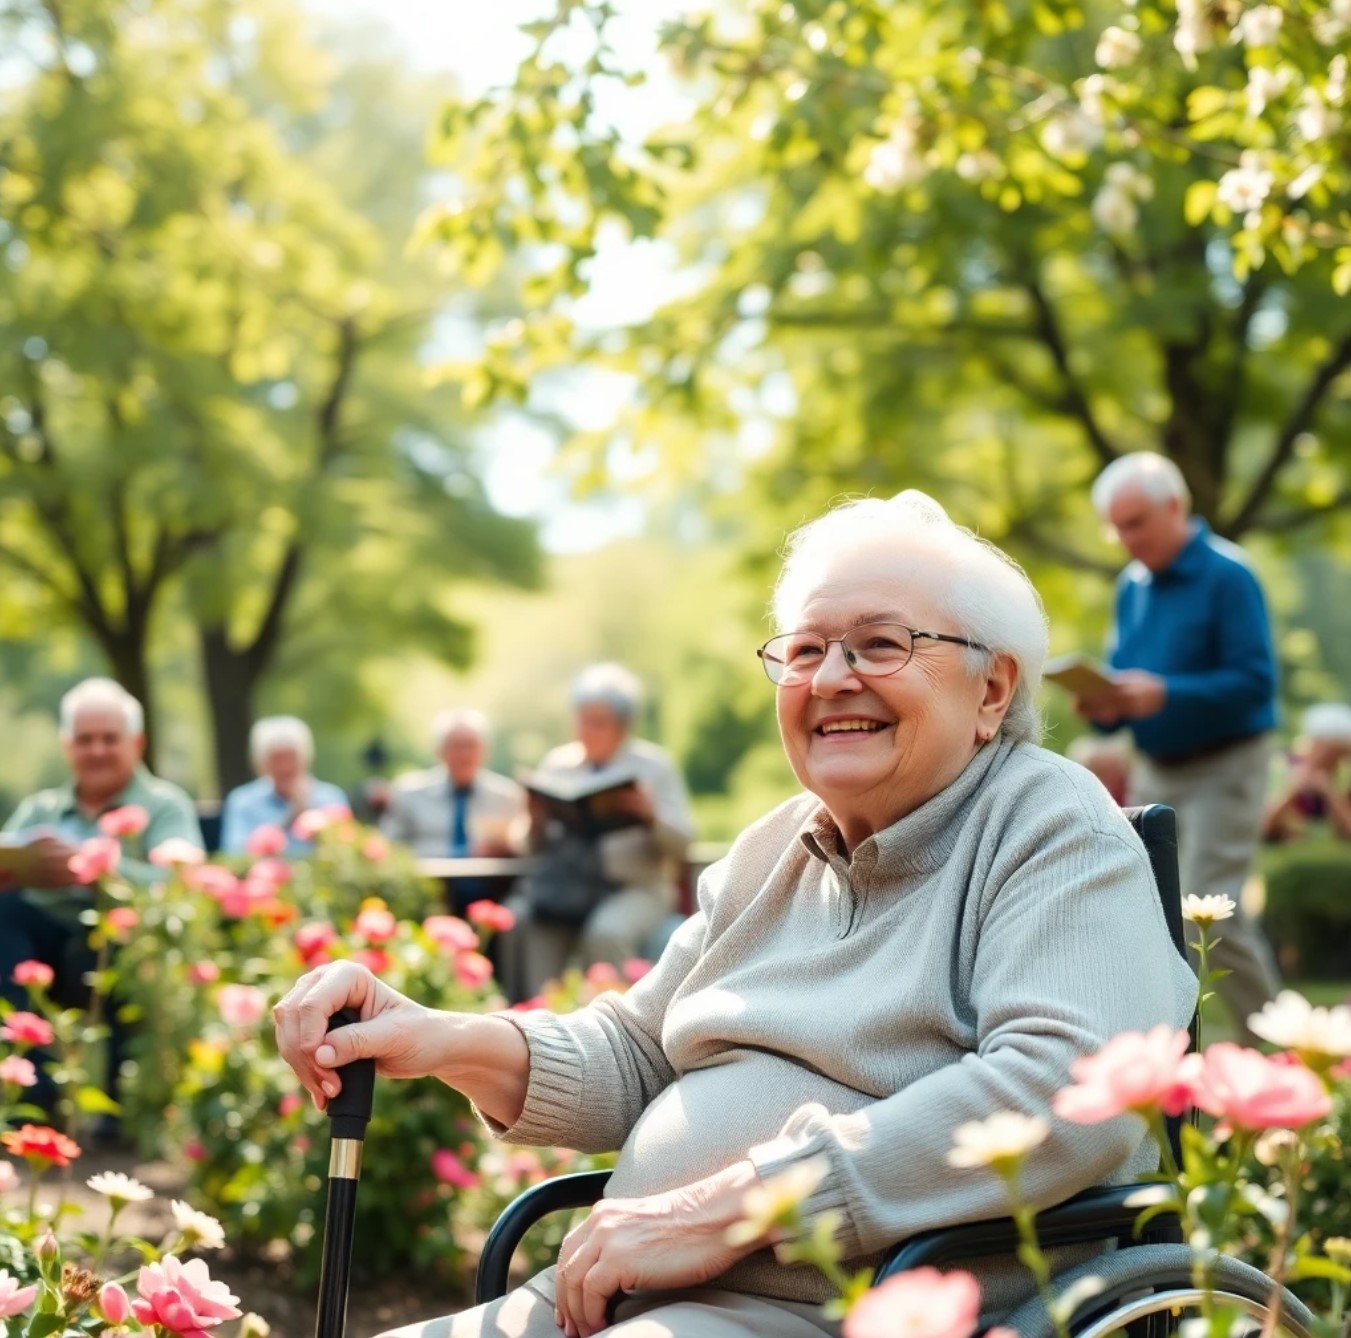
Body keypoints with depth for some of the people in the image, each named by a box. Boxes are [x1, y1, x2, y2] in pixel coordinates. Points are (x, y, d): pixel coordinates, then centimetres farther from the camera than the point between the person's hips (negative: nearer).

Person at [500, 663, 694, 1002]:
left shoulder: (656, 765, 8)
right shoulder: (557, 763, 17)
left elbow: (681, 843, 1)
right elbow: (537, 846, 13)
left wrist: (651, 814, -18)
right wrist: (536, 821, -9)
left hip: (633, 887, -3)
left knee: (606, 932, -35)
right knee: (519, 919, -27)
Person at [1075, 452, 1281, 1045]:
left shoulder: (1227, 575, -12)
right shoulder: (1132, 585, 10)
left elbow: (1255, 681, -19)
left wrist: (1163, 694, -28)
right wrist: (1107, 705, -8)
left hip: (1223, 767, -7)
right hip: (1154, 770, 7)